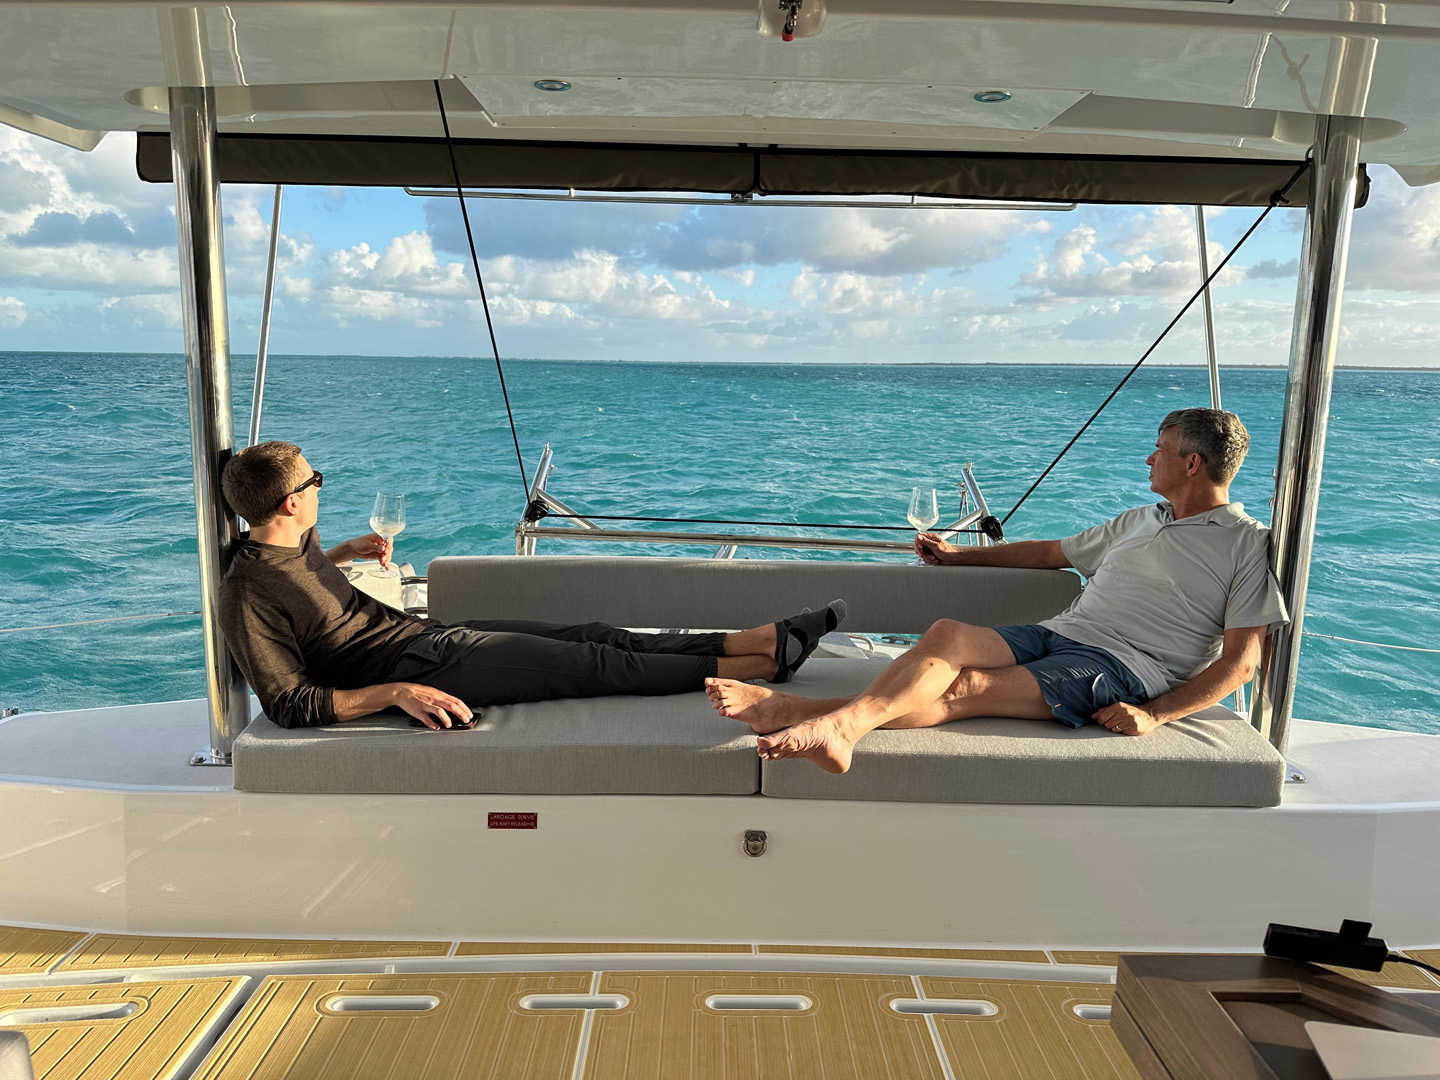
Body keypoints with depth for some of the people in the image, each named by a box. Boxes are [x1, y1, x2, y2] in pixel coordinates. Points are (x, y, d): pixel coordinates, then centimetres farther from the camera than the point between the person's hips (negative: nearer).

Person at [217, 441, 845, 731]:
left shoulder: (295, 542, 9)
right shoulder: (246, 595, -17)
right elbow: (291, 706, -21)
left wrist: (345, 551, 18)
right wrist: (395, 693, -27)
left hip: (432, 636, 9)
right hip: (410, 668, -9)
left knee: (596, 636, 0)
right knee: (591, 666, -10)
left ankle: (757, 638, 1)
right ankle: (761, 664, -2)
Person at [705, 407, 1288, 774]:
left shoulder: (1249, 544, 5)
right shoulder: (1140, 520, 27)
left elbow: (1240, 660, -4)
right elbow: (1054, 551, 35)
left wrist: (1155, 715, -17)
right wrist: (960, 555, 34)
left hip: (1123, 666, -6)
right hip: (1056, 635, 6)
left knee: (966, 687, -31)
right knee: (946, 636, -26)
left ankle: (818, 716, -44)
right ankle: (837, 725, -46)